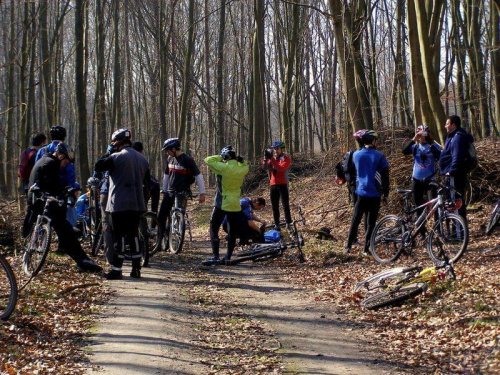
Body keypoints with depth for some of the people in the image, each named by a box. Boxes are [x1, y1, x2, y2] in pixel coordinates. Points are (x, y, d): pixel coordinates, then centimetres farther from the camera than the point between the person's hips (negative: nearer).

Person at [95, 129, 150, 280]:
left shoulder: (117, 157, -11)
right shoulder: (142, 159, 11)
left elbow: (98, 166, -7)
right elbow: (146, 181, 16)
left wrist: (109, 152, 2)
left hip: (120, 203, -6)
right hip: (137, 204, 6)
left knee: (119, 236, -3)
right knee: (133, 234, 11)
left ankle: (116, 270, -3)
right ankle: (136, 269, 12)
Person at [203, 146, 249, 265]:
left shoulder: (224, 167, -16)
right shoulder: (242, 169, 0)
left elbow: (208, 160, -9)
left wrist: (221, 157, 0)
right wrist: (239, 159, 8)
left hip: (221, 204, -5)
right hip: (235, 205, 5)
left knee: (214, 229, 1)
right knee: (232, 232, 10)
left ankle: (215, 257, -6)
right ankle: (228, 257, 13)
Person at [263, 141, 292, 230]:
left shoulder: (286, 158, -3)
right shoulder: (272, 158, 13)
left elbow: (280, 168, -20)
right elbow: (265, 167, -2)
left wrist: (271, 158, -21)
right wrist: (265, 158, -18)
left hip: (283, 184, -5)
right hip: (273, 184, 5)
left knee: (285, 204, -5)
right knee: (275, 205, 5)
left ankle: (288, 223, -1)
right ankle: (277, 224, 8)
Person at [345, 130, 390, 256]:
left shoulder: (356, 155, 1)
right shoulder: (379, 156, -8)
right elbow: (385, 176, -6)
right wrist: (386, 194, 3)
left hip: (361, 192, 2)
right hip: (375, 194, -2)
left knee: (355, 220, 12)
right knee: (371, 223, 4)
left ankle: (348, 246, 10)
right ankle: (366, 249, 4)